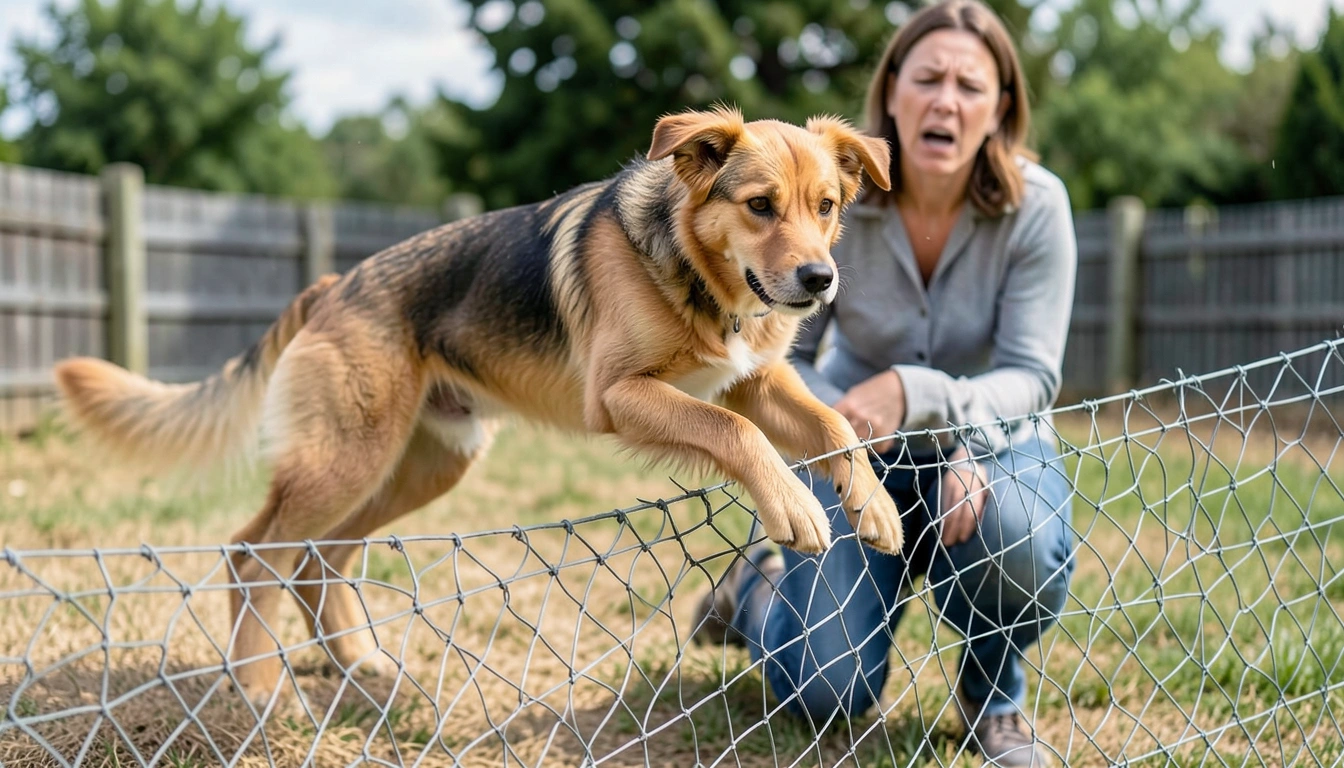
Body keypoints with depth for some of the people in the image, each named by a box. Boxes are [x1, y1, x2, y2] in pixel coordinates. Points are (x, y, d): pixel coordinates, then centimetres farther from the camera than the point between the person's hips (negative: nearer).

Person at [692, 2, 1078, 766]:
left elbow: (1032, 377, -21)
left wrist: (915, 396, -40)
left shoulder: (1035, 205, -18)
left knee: (1021, 540, -37)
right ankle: (760, 583, 23)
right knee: (827, 693, -15)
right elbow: (781, 358, -11)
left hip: (991, 437, 0)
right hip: (859, 444, 0)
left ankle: (996, 690, -1)